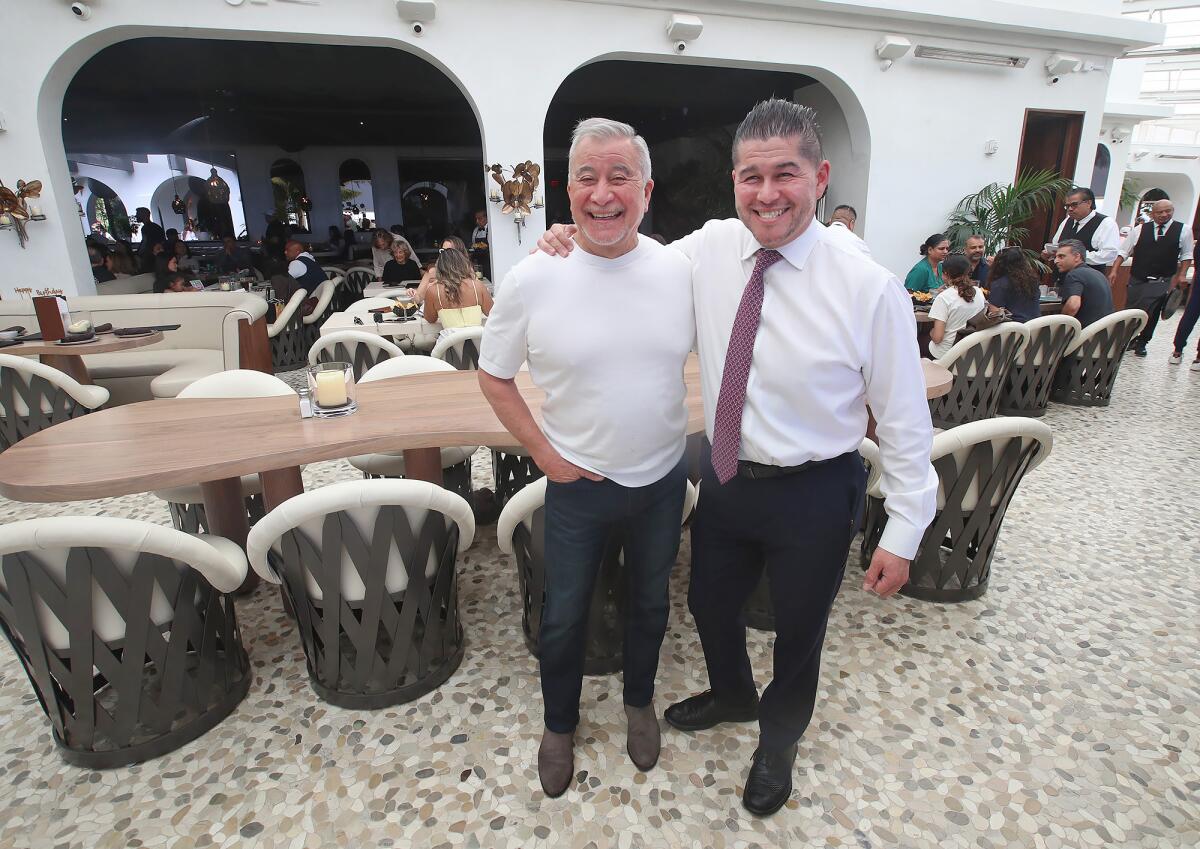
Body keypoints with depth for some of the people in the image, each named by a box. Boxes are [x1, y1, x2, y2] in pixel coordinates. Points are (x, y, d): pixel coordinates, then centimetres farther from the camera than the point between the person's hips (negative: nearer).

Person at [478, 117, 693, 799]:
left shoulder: (681, 270, -8)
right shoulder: (533, 279, -14)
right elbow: (493, 375, -2)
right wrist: (543, 452, -9)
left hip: (664, 480, 2)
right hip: (579, 485, -2)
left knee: (651, 603, 22)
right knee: (564, 617, 14)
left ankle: (640, 702, 51)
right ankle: (560, 725, 44)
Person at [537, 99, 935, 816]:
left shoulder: (871, 288, -19)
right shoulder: (709, 250, -7)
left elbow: (906, 420, -11)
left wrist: (903, 533, -8)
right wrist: (571, 244, -7)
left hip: (814, 494, -4)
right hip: (726, 478, 4)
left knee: (799, 631, 19)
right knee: (710, 604, 25)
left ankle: (780, 739, 53)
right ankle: (733, 696, 61)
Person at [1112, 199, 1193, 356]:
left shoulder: (1183, 230, 1)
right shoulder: (1140, 230, 1)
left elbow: (1186, 255, 7)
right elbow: (1123, 251, 3)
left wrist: (1182, 274, -2)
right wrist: (1114, 271, -5)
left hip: (1162, 282, -1)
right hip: (1137, 279, 1)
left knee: (1152, 314, 0)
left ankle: (1142, 343, 16)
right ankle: (1130, 340, 26)